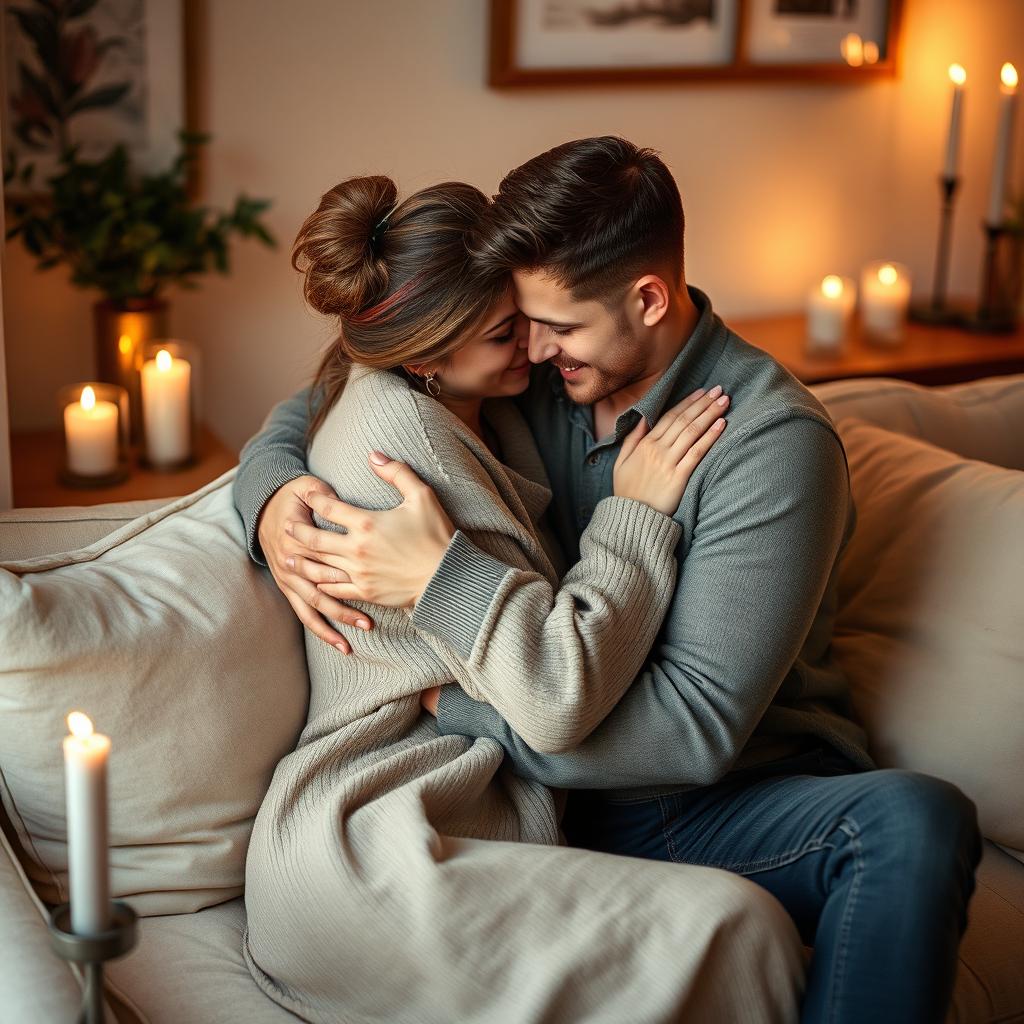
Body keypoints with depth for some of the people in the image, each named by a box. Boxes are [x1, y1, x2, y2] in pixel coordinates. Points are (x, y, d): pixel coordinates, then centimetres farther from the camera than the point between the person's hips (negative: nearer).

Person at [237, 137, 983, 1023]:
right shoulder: (538, 380, 4)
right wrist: (273, 499, -8)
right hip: (565, 794, 2)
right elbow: (310, 410, 18)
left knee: (917, 820, -35)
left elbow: (699, 724, -23)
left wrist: (446, 576, -24)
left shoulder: (773, 441, -14)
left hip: (740, 808, -2)